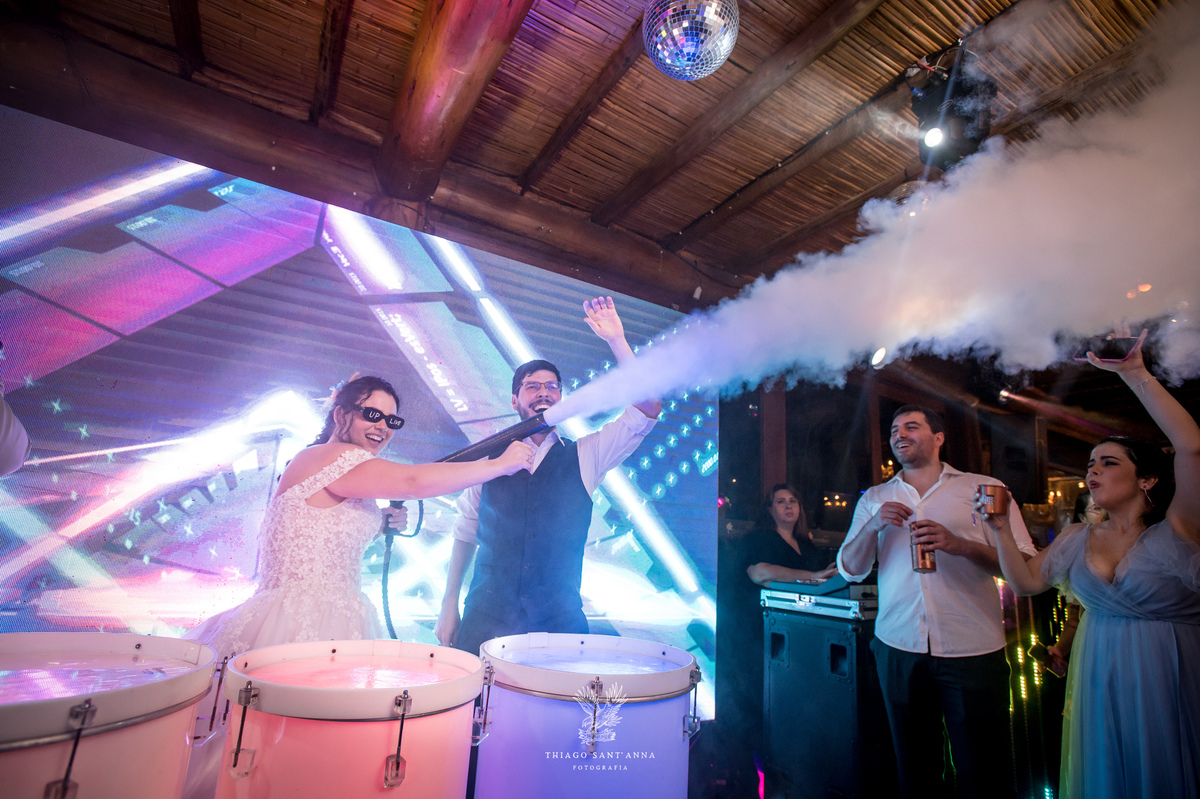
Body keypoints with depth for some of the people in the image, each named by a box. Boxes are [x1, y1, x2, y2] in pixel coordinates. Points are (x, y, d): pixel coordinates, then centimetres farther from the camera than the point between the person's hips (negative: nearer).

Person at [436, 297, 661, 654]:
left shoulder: (584, 456, 2)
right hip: (486, 618, 1)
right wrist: (449, 604, 8)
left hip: (560, 623, 0)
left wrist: (617, 341, -13)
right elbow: (464, 534, 11)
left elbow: (647, 409, -8)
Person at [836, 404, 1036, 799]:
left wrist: (959, 544, -21)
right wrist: (873, 525, -11)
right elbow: (850, 570, 5)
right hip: (898, 649, 3)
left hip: (973, 650, -2)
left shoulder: (984, 488, 2)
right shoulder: (875, 499, 9)